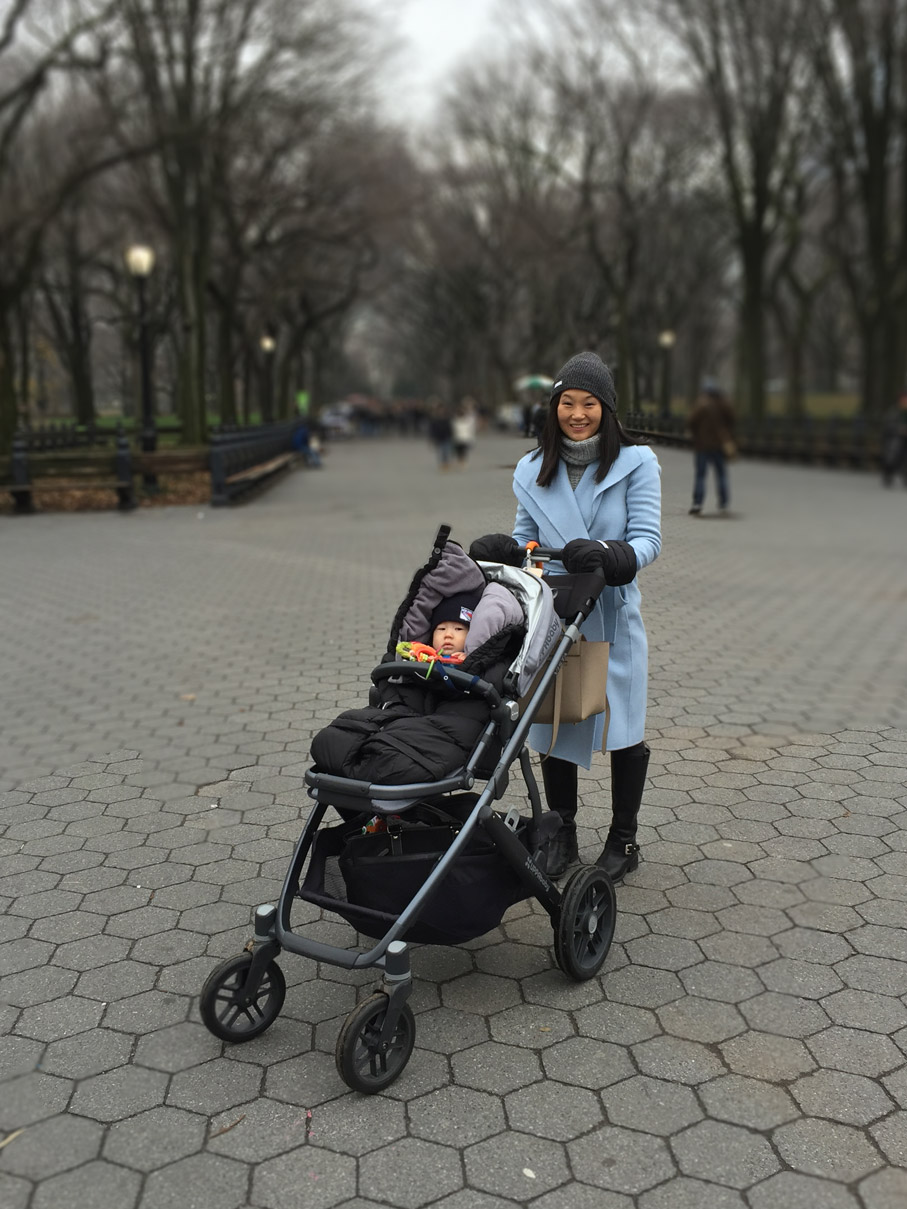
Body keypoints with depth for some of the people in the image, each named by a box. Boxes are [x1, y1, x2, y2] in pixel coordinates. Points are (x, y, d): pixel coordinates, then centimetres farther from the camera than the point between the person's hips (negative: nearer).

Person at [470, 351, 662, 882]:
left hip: (613, 617, -3)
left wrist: (605, 553, -31)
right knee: (553, 724, 11)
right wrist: (501, 548, -12)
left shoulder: (637, 462, -5)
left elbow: (648, 540, -12)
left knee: (623, 726, 8)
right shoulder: (532, 469, 6)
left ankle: (624, 839, 26)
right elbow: (526, 539, 11)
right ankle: (563, 836, 28)